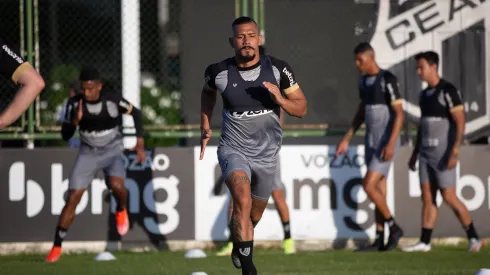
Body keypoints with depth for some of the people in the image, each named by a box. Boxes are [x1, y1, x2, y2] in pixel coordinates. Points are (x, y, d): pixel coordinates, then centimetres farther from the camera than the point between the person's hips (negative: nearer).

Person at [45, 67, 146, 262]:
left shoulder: (113, 100, -18)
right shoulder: (75, 103, -14)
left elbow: (135, 113, 0)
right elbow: (65, 135, -9)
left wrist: (140, 144, -3)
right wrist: (75, 121, -30)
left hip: (113, 151, -1)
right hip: (88, 153, 2)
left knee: (117, 186, -30)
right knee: (73, 198, -8)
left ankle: (121, 210, 6)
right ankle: (57, 247, -1)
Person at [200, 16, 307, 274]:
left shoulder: (278, 69, -10)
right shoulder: (219, 72, -11)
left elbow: (302, 108, -3)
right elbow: (207, 91, 16)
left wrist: (281, 100, -22)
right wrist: (205, 126, 11)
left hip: (266, 154, 3)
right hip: (233, 149, -2)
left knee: (254, 215, 19)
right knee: (242, 199, -31)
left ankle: (238, 244, 54)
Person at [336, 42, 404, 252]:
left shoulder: (388, 80, -17)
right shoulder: (364, 81, 10)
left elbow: (399, 114, -19)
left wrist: (391, 144, -27)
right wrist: (346, 139, 16)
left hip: (386, 143, -9)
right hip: (371, 142, 9)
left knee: (368, 186, -15)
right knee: (379, 191, 8)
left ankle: (394, 228, 1)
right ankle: (379, 241, 10)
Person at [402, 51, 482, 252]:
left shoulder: (448, 91, -14)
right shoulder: (425, 94, 13)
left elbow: (460, 122, -19)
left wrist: (454, 153, -27)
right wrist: (415, 154, 19)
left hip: (444, 154, -8)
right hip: (426, 153, 8)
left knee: (449, 197, -8)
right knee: (427, 197, 3)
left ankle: (473, 238, 3)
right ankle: (424, 242, 2)